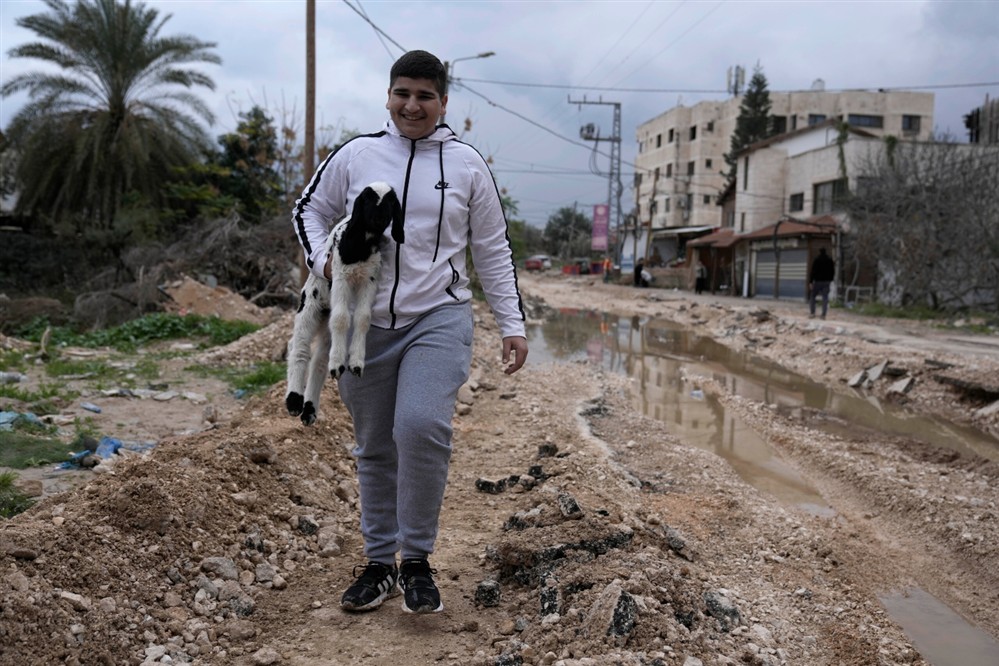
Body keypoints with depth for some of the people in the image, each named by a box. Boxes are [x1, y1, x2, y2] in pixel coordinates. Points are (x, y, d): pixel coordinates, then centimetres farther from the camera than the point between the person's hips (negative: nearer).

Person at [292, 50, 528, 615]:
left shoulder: (467, 164, 3)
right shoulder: (356, 155, 5)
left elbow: (493, 251, 7)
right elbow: (310, 210, 15)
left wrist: (513, 325, 4)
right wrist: (322, 260, -5)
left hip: (438, 320, -2)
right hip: (365, 325, 2)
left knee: (421, 427, -24)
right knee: (375, 450, 10)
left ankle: (417, 560, -5)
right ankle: (380, 563, 27)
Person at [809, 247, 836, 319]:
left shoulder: (817, 260, -9)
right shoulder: (830, 260, 6)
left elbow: (813, 272, -12)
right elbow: (833, 271, 12)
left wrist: (810, 282, -12)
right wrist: (830, 279, 21)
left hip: (818, 281, -4)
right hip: (827, 281, 4)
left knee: (812, 296, 8)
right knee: (825, 298, 3)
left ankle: (812, 312, -1)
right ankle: (823, 315, -2)